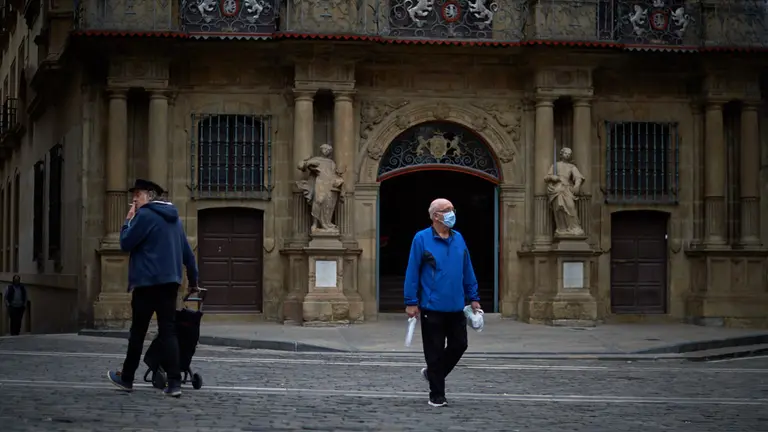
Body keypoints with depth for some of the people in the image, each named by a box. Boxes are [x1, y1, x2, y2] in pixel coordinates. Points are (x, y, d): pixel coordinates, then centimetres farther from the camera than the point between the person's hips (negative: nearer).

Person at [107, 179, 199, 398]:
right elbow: (187, 251, 17)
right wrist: (193, 280, 22)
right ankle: (174, 382, -9)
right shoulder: (174, 217, 15)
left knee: (138, 331, 6)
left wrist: (128, 220, 4)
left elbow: (125, 244, -9)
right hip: (170, 282, 6)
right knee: (168, 331, 1)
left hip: (147, 282, -6)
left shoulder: (145, 215, -8)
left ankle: (127, 378, 18)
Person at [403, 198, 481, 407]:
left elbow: (467, 271, 14)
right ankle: (437, 396, 13)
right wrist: (411, 302, -9)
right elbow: (412, 272, -7)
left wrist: (474, 298, 12)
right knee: (435, 351, 2)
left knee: (459, 345, 8)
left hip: (456, 308, 5)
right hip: (432, 308, -5)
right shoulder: (421, 239, -7)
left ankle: (432, 373, 31)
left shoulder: (458, 239, 8)